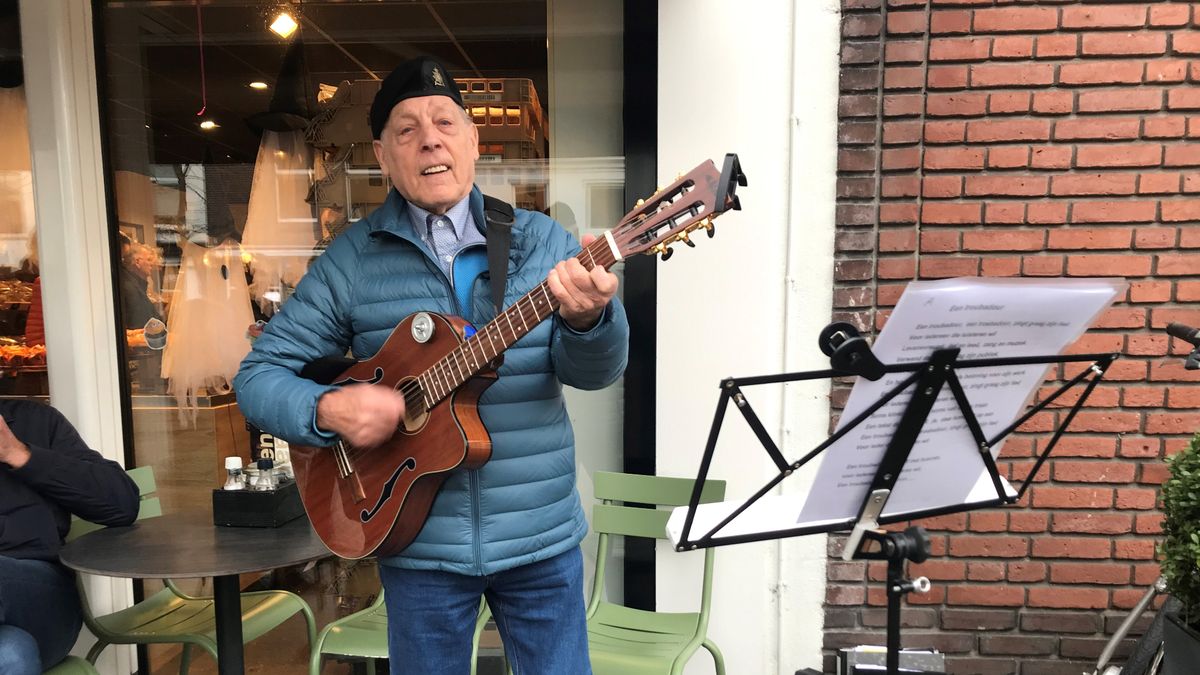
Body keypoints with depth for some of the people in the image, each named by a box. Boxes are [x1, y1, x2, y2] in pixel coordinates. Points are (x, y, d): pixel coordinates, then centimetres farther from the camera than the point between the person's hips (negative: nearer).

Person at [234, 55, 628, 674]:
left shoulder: (540, 241, -1)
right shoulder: (351, 261, -2)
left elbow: (593, 371, -10)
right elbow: (259, 374, 1)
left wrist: (587, 317, -33)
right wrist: (326, 408, -19)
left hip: (543, 537, 1)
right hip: (420, 544, 0)